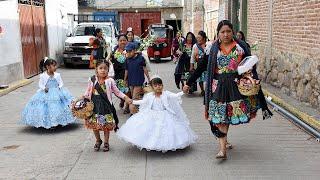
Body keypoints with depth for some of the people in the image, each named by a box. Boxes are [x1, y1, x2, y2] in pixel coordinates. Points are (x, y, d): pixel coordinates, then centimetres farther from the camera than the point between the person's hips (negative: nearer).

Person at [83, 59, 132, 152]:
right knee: (94, 124, 9)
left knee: (106, 125, 6)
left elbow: (117, 92, 2)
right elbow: (87, 92, 9)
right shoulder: (92, 80, -2)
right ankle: (98, 141, 34)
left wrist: (125, 97, -7)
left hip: (106, 106, -1)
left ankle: (106, 142, 28)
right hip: (94, 105, 2)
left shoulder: (110, 81, -6)